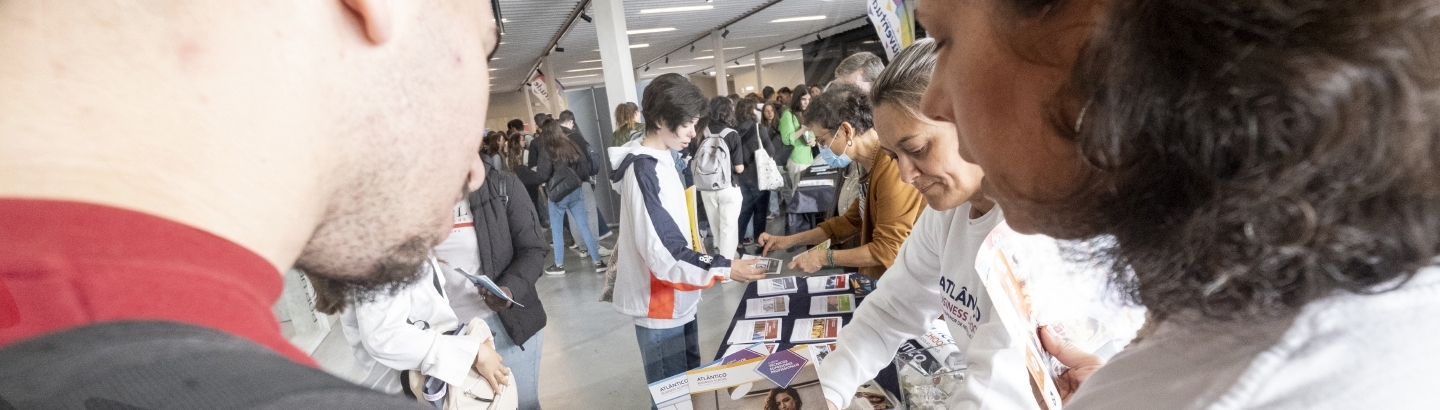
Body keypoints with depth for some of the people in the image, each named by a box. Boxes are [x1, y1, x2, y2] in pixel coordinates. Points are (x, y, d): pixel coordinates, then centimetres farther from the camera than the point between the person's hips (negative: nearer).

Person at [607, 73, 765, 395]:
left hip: (676, 299, 9)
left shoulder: (661, 160, 6)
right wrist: (725, 270, -24)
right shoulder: (644, 171, -22)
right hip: (660, 304, -9)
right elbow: (663, 253, -26)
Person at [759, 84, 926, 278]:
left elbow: (888, 251, -21)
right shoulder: (873, 166, 9)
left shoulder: (893, 169, -21)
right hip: (876, 280, 8)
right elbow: (851, 220, 17)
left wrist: (824, 258, -12)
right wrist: (790, 240, 11)